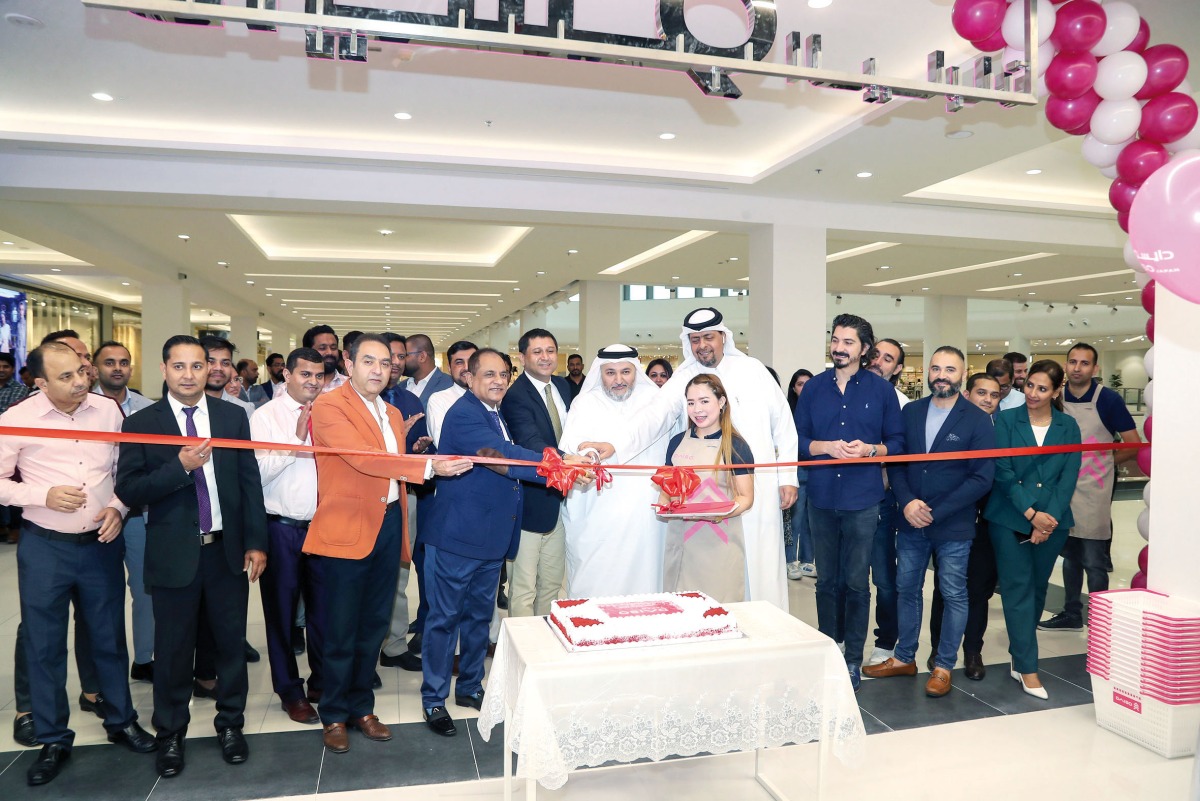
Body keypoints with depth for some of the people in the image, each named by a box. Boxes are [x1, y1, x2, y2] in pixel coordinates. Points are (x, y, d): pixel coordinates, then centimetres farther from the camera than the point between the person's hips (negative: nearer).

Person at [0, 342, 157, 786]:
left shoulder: (107, 409, -2)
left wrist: (118, 506, -7)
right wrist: (44, 495, -17)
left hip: (101, 544, 2)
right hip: (44, 549, -2)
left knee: (110, 637, 14)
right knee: (44, 645, 10)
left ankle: (121, 720, 32)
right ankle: (53, 740, 28)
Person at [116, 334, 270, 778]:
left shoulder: (233, 416, 2)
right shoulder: (141, 423, -2)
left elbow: (250, 481, 2)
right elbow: (128, 491, -8)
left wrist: (256, 542, -2)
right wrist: (180, 467, -23)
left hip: (228, 550, 1)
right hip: (174, 553, -1)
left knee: (231, 642, 12)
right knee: (173, 649, 11)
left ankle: (230, 724, 31)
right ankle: (170, 735, 31)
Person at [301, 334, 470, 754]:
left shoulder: (392, 414, 15)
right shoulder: (329, 405, -9)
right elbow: (362, 456, -23)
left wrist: (402, 531, 14)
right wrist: (428, 466, -30)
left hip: (388, 526, 7)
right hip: (346, 529, -7)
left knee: (374, 625, 15)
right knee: (340, 630, 6)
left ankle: (361, 707, 32)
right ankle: (333, 715, 25)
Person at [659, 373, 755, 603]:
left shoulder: (736, 445, -1)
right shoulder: (677, 442, 10)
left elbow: (746, 497, -1)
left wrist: (725, 511, -20)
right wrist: (663, 504, -3)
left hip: (720, 542, -3)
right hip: (680, 539, 3)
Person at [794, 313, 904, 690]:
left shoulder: (881, 389, 1)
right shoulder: (814, 387, 6)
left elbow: (897, 442, 2)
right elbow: (798, 440, 3)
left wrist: (870, 449, -16)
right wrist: (827, 446, -14)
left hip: (863, 500, -2)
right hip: (822, 498, 2)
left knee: (856, 582, 4)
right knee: (827, 580, 12)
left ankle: (853, 658, 19)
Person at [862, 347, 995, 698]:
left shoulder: (978, 420, -6)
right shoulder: (910, 412, 5)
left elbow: (982, 478, -11)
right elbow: (896, 462, 4)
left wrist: (936, 512, -15)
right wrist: (907, 502, -13)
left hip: (953, 526, -3)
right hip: (911, 522, 4)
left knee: (954, 595, 8)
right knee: (906, 588, 12)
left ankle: (944, 666, 23)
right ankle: (904, 658, 28)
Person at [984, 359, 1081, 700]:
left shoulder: (1068, 426, 7)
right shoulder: (1006, 420, 0)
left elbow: (1069, 476, 1)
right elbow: (1003, 472, -6)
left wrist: (1049, 518, -10)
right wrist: (1031, 513, -13)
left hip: (1052, 521, 3)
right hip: (1010, 519, -3)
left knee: (1037, 589, 11)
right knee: (1018, 589, -2)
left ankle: (1019, 658, 26)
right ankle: (1028, 668, 5)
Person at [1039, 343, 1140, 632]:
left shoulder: (1108, 399, -9)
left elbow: (1133, 445, -6)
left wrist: (1102, 464, -1)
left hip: (1093, 492, -5)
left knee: (1093, 562, 0)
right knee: (1069, 557, 16)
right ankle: (1071, 614, 28)